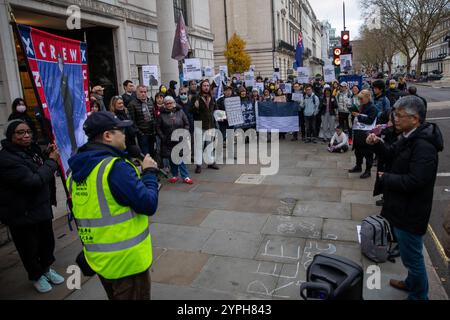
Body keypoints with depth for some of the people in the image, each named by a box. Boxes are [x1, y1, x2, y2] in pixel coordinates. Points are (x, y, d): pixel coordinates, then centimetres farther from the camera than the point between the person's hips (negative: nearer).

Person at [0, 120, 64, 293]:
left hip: (42, 207, 8)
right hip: (21, 214, -7)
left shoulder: (31, 149, 3)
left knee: (47, 241, 20)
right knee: (29, 248, 12)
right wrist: (51, 161, -19)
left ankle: (46, 268, 45)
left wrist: (47, 155, -2)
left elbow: (41, 171, 16)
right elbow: (33, 181, -29)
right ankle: (36, 276, 36)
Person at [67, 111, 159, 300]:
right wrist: (149, 173, -8)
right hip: (126, 261, -8)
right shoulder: (116, 167, -22)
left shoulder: (77, 170, 4)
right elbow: (148, 205, -20)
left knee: (115, 295, 27)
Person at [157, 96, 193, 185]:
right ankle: (174, 176, 21)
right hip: (168, 141, 1)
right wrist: (163, 137, -5)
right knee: (171, 158, 8)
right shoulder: (162, 114, 1)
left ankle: (185, 177, 1)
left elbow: (186, 124, 5)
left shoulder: (180, 112, 2)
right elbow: (158, 128, 4)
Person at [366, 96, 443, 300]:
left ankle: (419, 295, 26)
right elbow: (393, 153, 17)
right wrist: (377, 143, -2)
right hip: (402, 207, 10)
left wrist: (386, 178, -18)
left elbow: (413, 181, -32)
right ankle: (412, 283, 47)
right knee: (411, 254, 27)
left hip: (410, 213, -10)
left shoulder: (424, 147, -27)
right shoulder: (409, 137, 6)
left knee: (412, 257, 6)